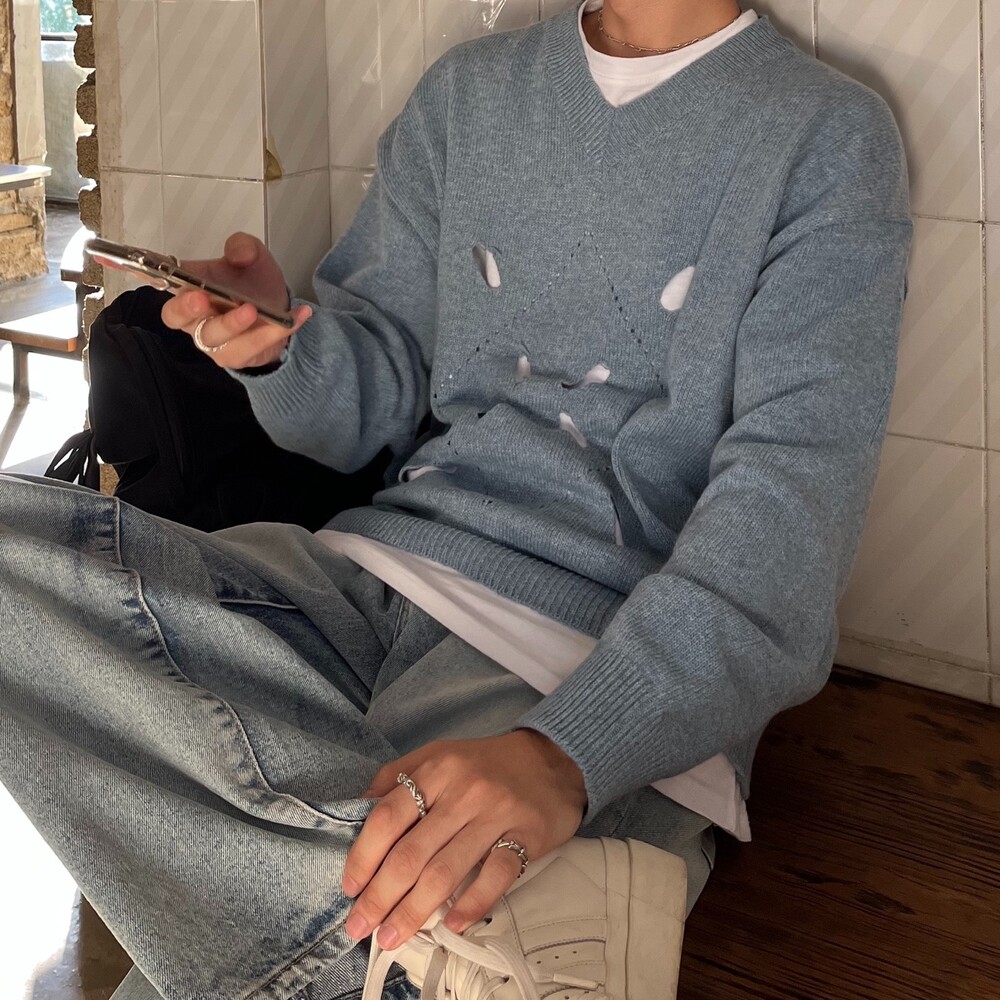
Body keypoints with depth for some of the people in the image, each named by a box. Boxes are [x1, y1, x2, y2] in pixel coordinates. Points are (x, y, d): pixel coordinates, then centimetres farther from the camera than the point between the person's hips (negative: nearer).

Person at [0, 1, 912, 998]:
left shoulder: (832, 139, 1)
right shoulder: (466, 91, 17)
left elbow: (798, 478, -13)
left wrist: (564, 754, -29)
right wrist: (281, 344, -7)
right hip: (375, 574, 7)